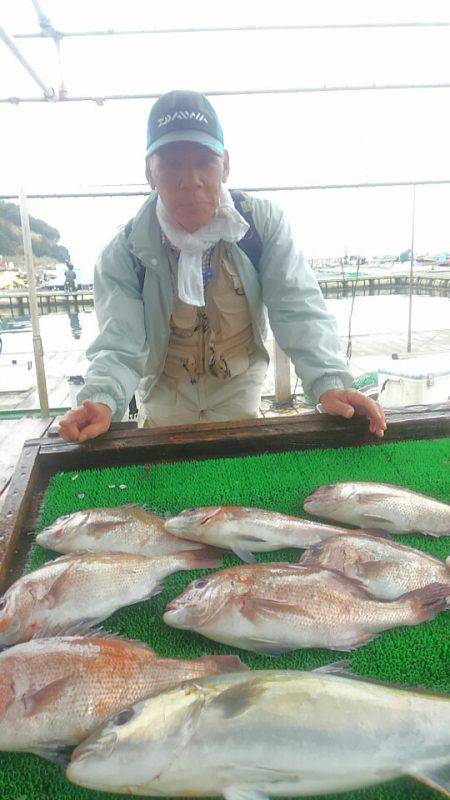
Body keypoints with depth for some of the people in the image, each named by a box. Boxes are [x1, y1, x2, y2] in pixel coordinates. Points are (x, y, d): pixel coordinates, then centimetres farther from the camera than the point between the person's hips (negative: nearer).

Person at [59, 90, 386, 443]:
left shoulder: (263, 222, -19)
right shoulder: (125, 252, -20)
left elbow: (298, 307, -24)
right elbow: (120, 345, -25)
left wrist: (329, 383, -39)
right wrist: (101, 402, -46)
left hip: (240, 390, 1)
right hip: (165, 397, 0)